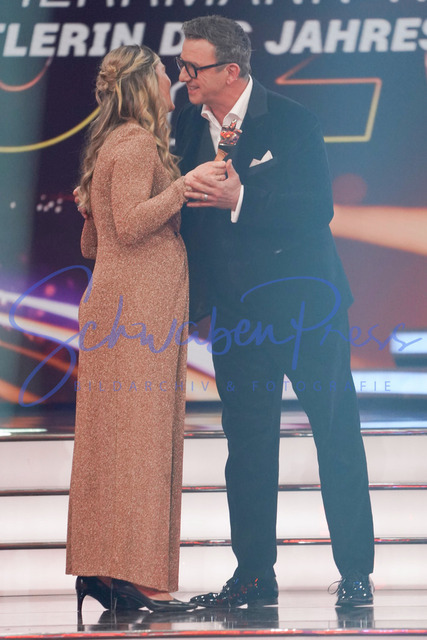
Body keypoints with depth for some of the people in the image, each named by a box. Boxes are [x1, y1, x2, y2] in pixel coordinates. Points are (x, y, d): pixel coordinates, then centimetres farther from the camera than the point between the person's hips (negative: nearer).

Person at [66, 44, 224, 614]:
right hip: (138, 304, -10)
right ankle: (130, 574, -12)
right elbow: (130, 224, -20)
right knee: (138, 433, -11)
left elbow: (91, 242, 25)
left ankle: (98, 568, 8)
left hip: (116, 302, 10)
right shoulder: (138, 144, -9)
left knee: (113, 438, 7)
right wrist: (185, 185, -17)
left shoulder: (110, 146, 21)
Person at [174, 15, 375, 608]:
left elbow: (318, 208, -19)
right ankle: (254, 574, 15)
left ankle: (355, 572, 10)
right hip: (238, 309, 5)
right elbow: (184, 209, 10)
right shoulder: (188, 125, 5)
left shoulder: (292, 123, -11)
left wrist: (239, 198, -28)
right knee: (247, 447, 7)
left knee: (337, 437, 2)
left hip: (305, 301, -4)